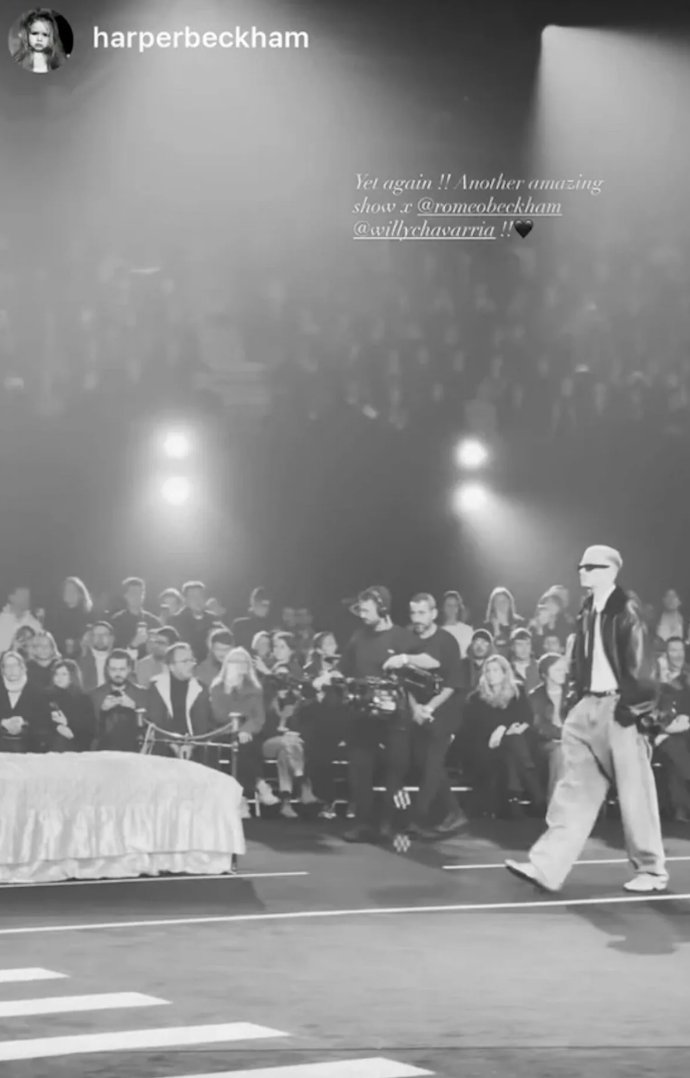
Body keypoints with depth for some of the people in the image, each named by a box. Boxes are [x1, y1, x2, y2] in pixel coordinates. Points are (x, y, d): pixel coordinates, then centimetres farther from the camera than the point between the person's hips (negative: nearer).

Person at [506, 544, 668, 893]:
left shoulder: (626, 611, -11)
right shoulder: (587, 611, 11)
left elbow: (641, 666, -13)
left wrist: (632, 708, -17)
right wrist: (576, 698, 13)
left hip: (619, 710, -7)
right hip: (589, 708, 7)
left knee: (635, 794, 2)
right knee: (575, 790, 5)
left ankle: (651, 870, 15)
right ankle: (547, 867, 2)